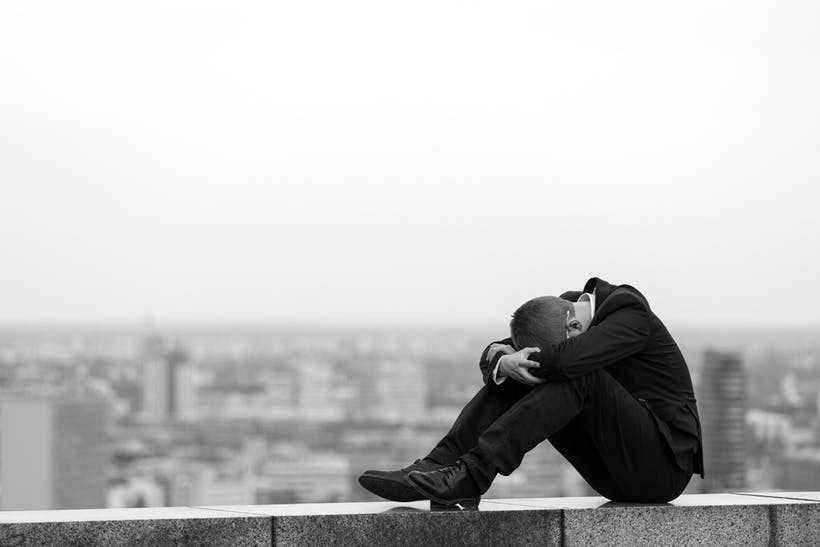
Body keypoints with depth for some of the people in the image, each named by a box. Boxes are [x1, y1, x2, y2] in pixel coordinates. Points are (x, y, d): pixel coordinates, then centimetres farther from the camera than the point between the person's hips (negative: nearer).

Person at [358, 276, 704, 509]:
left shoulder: (631, 313, -19)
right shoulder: (565, 308, 4)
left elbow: (569, 358, -36)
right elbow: (492, 357, 1)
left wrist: (512, 358, -18)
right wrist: (503, 363, -24)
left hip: (663, 469, -7)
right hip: (614, 472, 7)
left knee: (578, 375, -30)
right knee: (517, 371, -5)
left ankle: (471, 475, -35)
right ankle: (443, 463, -21)